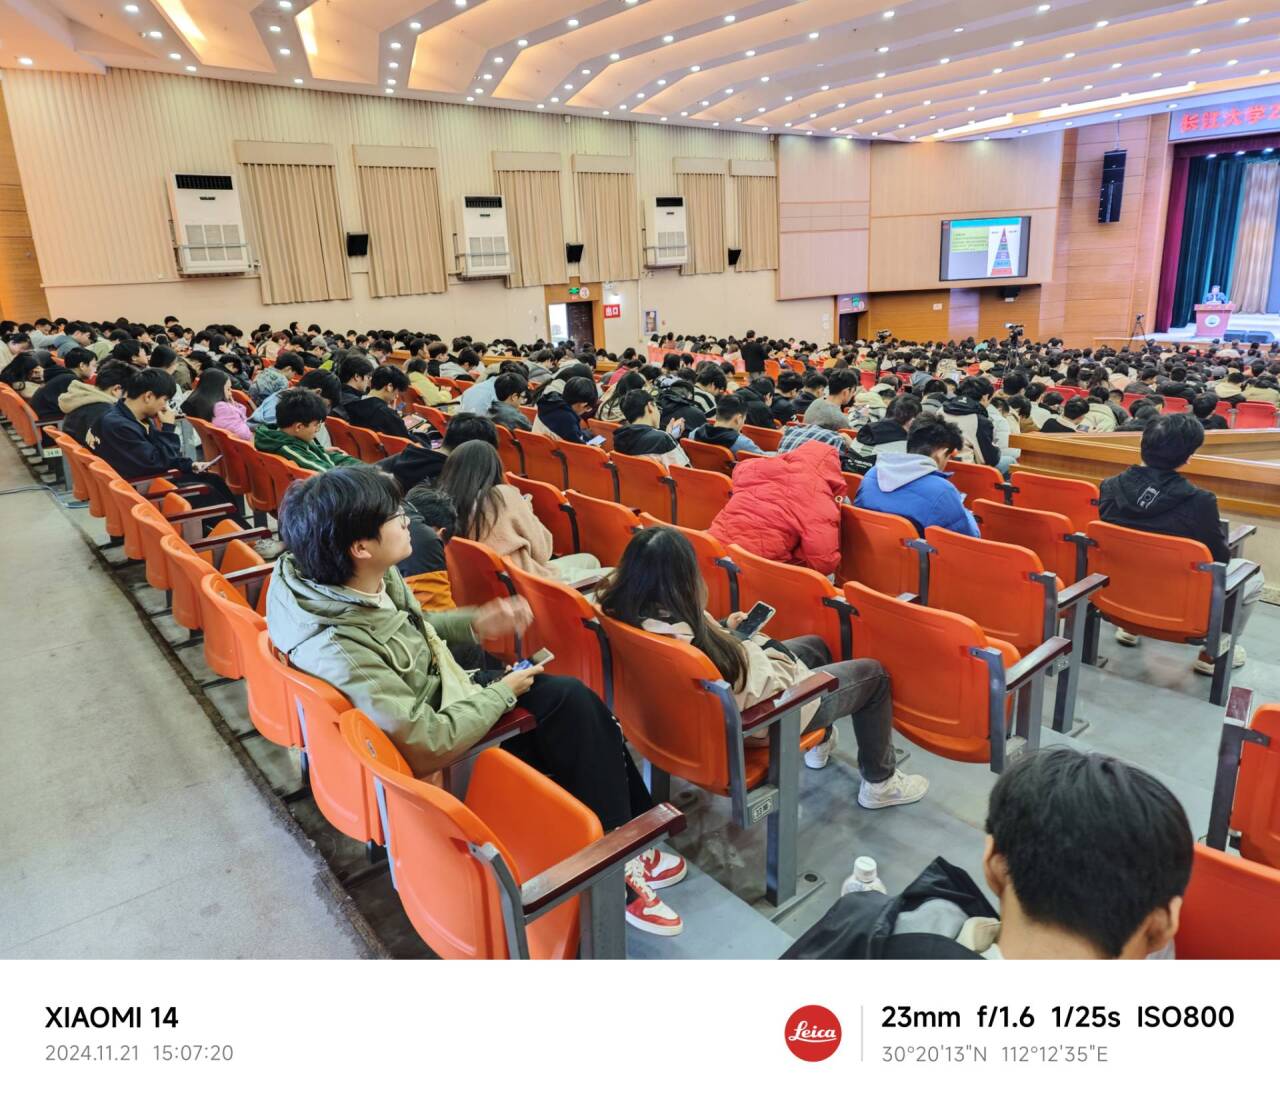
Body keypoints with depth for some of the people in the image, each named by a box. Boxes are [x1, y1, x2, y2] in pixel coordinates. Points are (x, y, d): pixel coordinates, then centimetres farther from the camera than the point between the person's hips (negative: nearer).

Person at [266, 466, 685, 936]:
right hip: (438, 756, -8)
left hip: (441, 695, 8)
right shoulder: (342, 653, -36)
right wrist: (503, 692, -17)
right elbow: (432, 747, -30)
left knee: (574, 701, -3)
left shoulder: (372, 578, -11)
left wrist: (474, 623, -2)